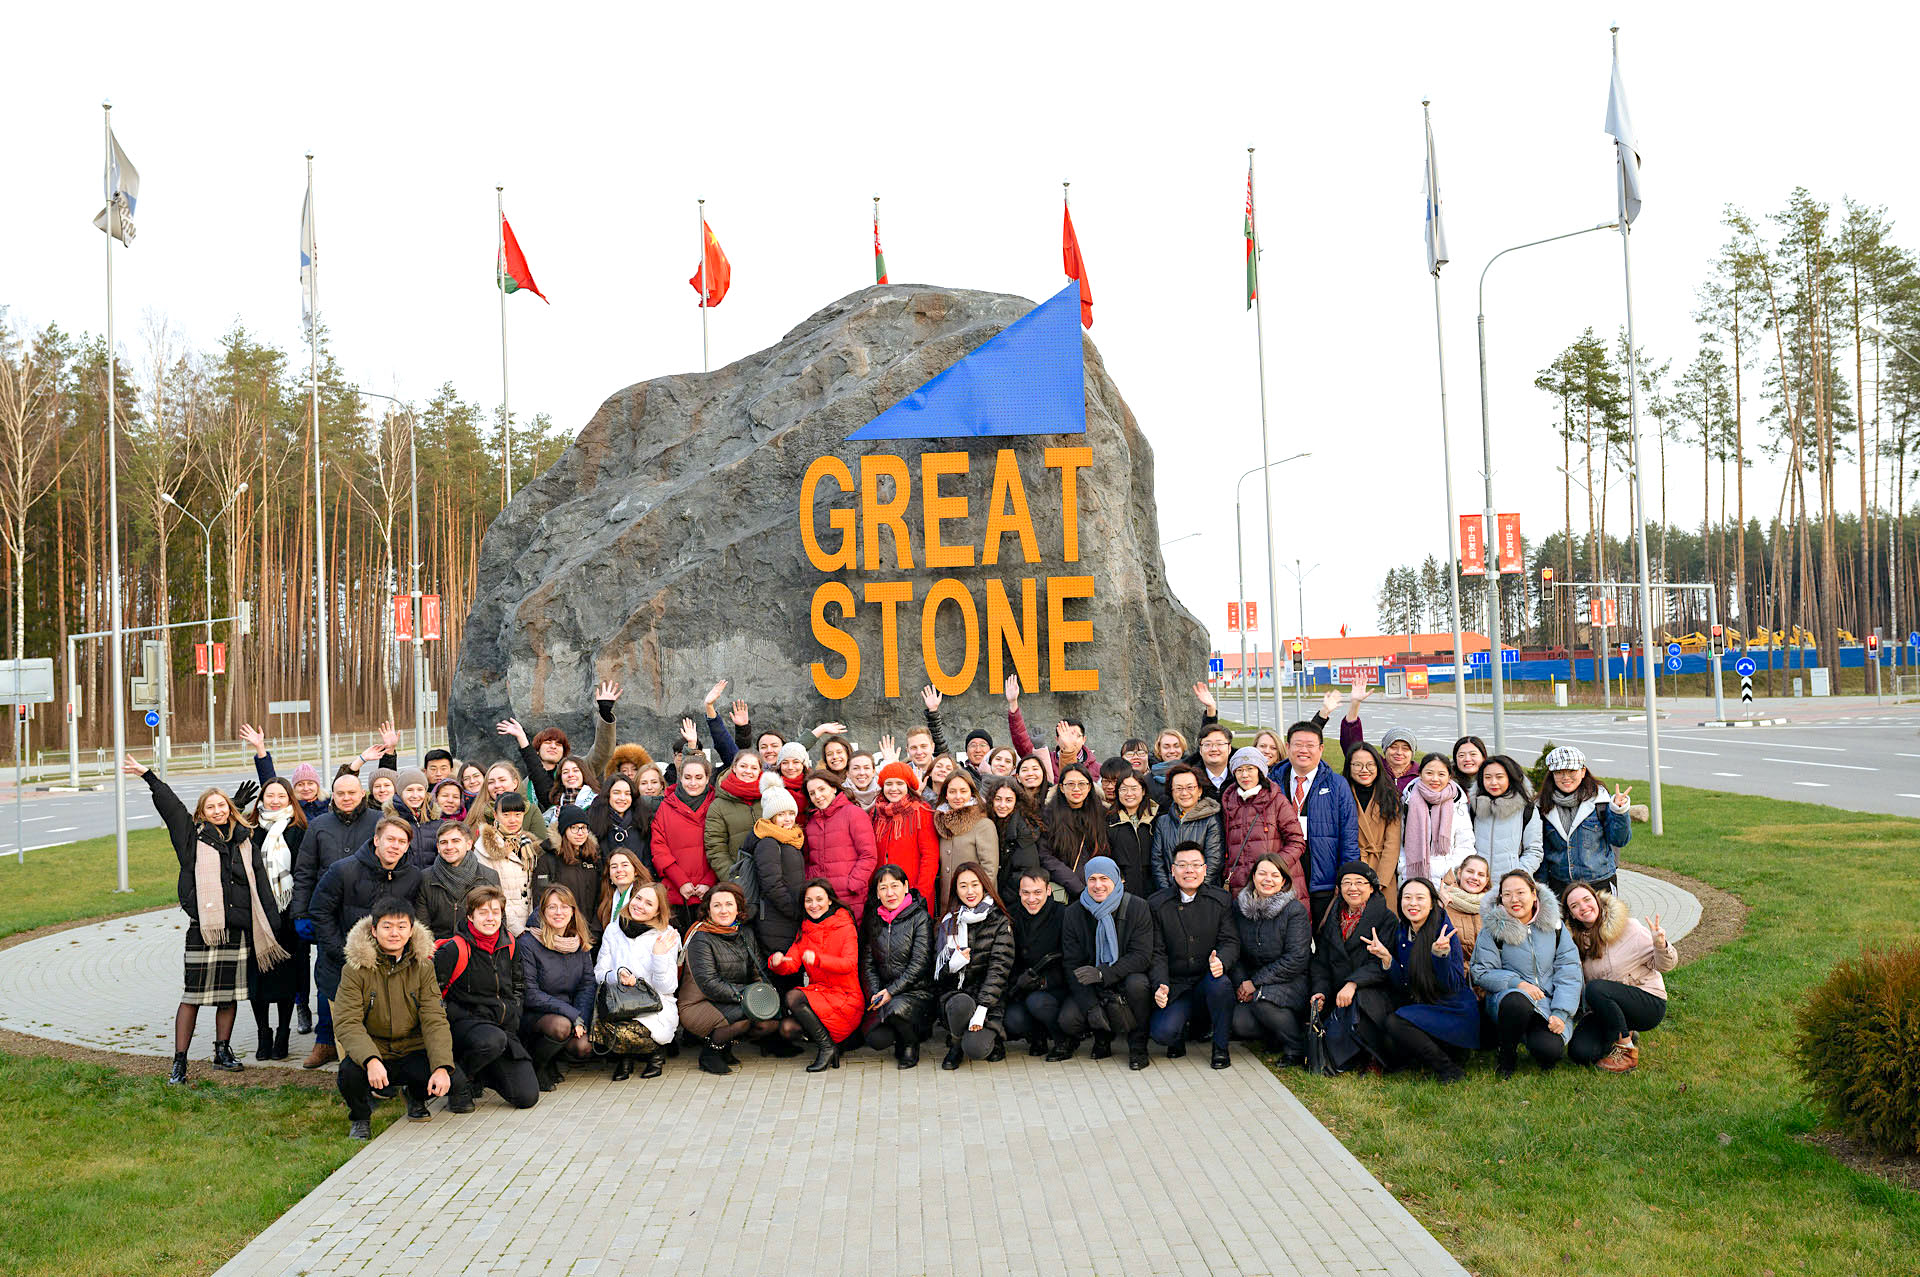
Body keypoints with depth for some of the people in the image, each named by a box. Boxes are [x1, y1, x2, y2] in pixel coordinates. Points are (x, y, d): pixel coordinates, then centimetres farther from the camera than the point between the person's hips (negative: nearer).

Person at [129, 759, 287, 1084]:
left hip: (238, 929, 3)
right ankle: (179, 1062, 1)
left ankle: (222, 1052, 22)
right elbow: (170, 805, 2)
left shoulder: (244, 841, 13)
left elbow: (260, 884, 15)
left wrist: (270, 927, 12)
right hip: (203, 926, -3)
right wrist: (149, 777, -4)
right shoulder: (194, 837, 5)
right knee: (193, 996, -4)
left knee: (230, 994, 10)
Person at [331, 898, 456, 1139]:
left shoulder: (422, 968, 0)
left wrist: (442, 1067, -25)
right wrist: (371, 1060, -35)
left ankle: (416, 1096, 13)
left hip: (411, 1053, 2)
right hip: (369, 1053, -2)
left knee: (442, 1080, -28)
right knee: (349, 1075, -35)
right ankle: (360, 1117, 2)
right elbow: (346, 1023, -16)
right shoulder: (355, 969, -7)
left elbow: (434, 1021, -8)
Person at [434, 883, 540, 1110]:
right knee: (493, 1040, -42)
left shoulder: (509, 943, 8)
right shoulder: (456, 949, -10)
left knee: (528, 1097, -10)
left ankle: (483, 1075, 21)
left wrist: (512, 1011, 11)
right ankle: (459, 1083, -11)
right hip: (466, 1022, -5)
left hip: (505, 1027, 5)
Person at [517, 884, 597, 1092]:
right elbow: (529, 994, -15)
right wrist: (572, 1014, -21)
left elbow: (589, 985, 4)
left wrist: (581, 1019, -15)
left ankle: (555, 1060, 9)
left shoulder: (581, 942, 5)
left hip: (570, 1014, 4)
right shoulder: (528, 943, -12)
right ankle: (534, 1066, -6)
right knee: (561, 1026, -35)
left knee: (584, 1046, -25)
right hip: (532, 1014, -4)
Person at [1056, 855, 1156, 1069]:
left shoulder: (1137, 908, -8)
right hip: (1090, 987, 1)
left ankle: (1138, 1045, -12)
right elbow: (1071, 964, -5)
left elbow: (1142, 955, -15)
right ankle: (1101, 1035, 9)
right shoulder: (1073, 913, -2)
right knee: (1067, 1020, -25)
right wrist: (1091, 1005, -18)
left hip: (1126, 979, -1)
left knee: (1137, 983, -36)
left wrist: (1103, 973, -29)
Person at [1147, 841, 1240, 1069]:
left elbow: (1231, 942, -3)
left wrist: (1220, 961, -27)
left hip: (1208, 980, 1)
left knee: (1221, 983, -35)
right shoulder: (1156, 905, 0)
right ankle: (1180, 1034, 16)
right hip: (1175, 986, 0)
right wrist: (1160, 986, -18)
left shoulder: (1222, 900, 2)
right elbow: (1156, 952, 0)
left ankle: (1221, 1048, -10)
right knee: (1161, 1032, -25)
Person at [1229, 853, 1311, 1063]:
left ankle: (1297, 1048, -12)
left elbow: (1296, 959, -15)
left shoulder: (1295, 910, -9)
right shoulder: (1239, 906, 4)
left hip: (1293, 981, -4)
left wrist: (1256, 982, -17)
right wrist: (1241, 984, -10)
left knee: (1262, 999, -34)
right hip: (1251, 979, 4)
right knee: (1237, 1022, -23)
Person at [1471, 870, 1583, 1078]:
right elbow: (1481, 973, -3)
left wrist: (1560, 1014, -10)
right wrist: (1518, 984, -19)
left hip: (1549, 1004, 1)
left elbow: (1569, 972, 2)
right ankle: (1507, 1056, -10)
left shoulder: (1554, 925, 6)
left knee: (1549, 1050, -28)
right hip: (1509, 997, -1)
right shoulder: (1493, 928, 0)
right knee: (1516, 1001, -39)